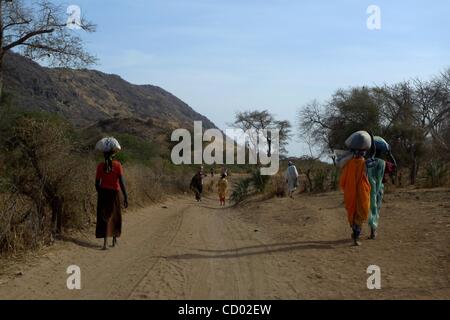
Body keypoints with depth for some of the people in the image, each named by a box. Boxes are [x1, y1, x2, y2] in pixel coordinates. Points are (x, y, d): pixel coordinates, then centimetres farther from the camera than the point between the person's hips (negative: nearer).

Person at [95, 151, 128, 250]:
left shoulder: (100, 166, -3)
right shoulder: (117, 165, -8)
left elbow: (97, 183, 0)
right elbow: (121, 182, -13)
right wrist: (125, 197, -10)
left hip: (103, 192, 1)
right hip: (114, 193, 0)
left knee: (104, 217, 2)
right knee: (115, 216, 18)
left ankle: (105, 243, -12)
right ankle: (114, 239, 31)